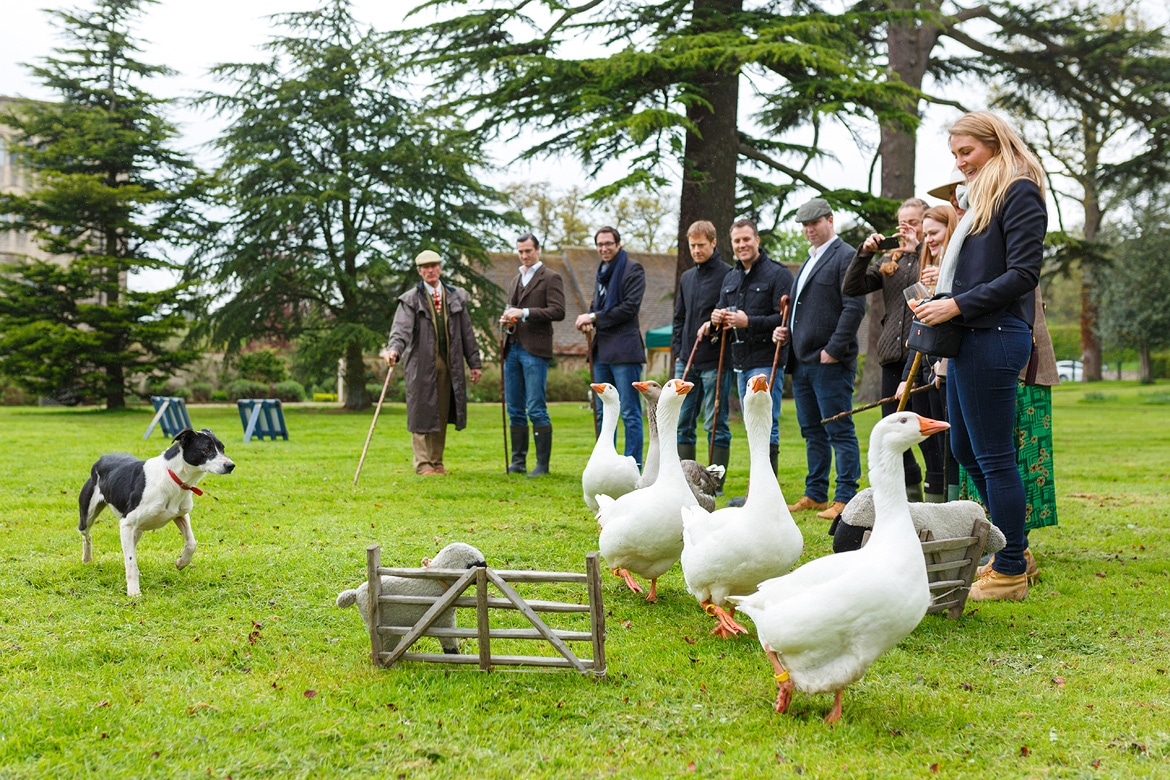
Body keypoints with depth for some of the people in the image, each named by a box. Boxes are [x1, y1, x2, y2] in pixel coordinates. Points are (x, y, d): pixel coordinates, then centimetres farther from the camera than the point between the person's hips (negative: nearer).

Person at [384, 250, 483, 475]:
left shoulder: (456, 296, 13)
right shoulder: (410, 299, 1)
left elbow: (467, 332, 14)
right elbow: (402, 328, -13)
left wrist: (475, 363, 11)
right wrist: (394, 349, -33)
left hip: (449, 364, 3)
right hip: (422, 365, -3)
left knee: (442, 414, 6)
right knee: (422, 413, -2)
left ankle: (437, 462, 15)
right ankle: (423, 463, 4)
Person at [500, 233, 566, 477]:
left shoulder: (550, 278, -2)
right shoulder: (515, 280, 21)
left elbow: (558, 311, -12)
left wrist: (525, 313, -19)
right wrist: (507, 320, 6)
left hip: (535, 350, -7)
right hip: (513, 348, 7)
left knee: (536, 409, -9)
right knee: (515, 409, 8)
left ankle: (543, 464, -4)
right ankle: (518, 462, 14)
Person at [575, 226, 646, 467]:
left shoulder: (632, 270, -6)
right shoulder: (602, 271, 19)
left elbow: (630, 307, -14)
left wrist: (595, 318, -11)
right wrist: (589, 318, 2)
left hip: (624, 350, -9)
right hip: (602, 350, 9)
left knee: (630, 413, -6)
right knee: (603, 412, 13)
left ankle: (633, 467, -3)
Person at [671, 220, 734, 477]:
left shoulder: (728, 275, -6)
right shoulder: (686, 277, 16)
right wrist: (677, 350, 12)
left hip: (715, 362, -7)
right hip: (686, 362, 7)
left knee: (716, 424, 0)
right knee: (682, 422, 8)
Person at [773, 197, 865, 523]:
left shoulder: (846, 257, -6)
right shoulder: (809, 261, 22)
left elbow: (854, 307, -15)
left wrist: (834, 350, -18)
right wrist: (787, 329, 12)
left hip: (830, 362, -9)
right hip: (802, 361, 9)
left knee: (840, 431, -6)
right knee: (812, 432, 13)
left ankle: (845, 499, -3)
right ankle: (815, 495, 20)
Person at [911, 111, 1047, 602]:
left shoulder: (1019, 192, -7)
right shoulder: (980, 196, 21)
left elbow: (1023, 274, -15)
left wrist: (957, 305, -17)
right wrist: (944, 287, 7)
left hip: (994, 338, -10)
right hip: (968, 340, 10)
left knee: (994, 457, -4)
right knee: (965, 451, 15)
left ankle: (1011, 573, 5)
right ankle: (1012, 547, 28)